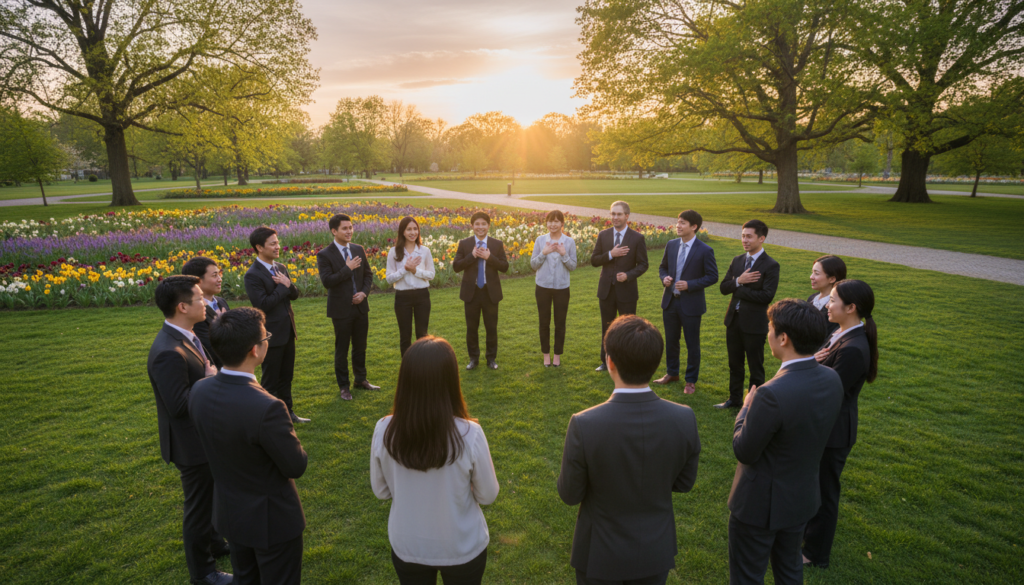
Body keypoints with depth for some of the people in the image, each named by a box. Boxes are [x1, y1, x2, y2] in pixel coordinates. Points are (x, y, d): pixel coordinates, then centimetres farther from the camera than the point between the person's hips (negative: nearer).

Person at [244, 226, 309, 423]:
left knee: (286, 376, 19)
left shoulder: (281, 267, 7)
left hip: (288, 332, 8)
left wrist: (288, 284, -15)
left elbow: (295, 294, 6)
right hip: (271, 335, -8)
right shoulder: (253, 275, -17)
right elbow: (263, 304, -24)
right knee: (270, 379, 7)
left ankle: (287, 411, 33)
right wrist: (283, 287, -18)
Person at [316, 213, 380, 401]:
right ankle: (343, 386, 19)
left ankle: (361, 380, 32)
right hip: (341, 309, -5)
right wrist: (348, 268, -21)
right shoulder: (325, 255, -11)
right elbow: (327, 281, -20)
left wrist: (364, 292, -6)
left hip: (361, 306, 5)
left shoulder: (358, 249, 5)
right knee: (342, 349, 7)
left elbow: (368, 274, 10)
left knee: (360, 346, 16)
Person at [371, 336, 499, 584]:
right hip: (463, 548, -1)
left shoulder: (384, 431, -22)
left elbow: (381, 491, -5)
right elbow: (487, 495, -12)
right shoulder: (470, 434, -29)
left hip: (407, 547, 2)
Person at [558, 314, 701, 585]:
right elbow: (683, 483, -5)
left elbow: (569, 495, -16)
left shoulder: (584, 426, -31)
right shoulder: (684, 420, -22)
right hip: (656, 552, 2)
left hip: (601, 555, -2)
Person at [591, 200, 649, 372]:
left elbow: (643, 264, -5)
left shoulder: (637, 238, -6)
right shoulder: (603, 235, 2)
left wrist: (628, 275, -22)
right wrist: (610, 254, -17)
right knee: (607, 327, 15)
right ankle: (606, 361, 29)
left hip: (627, 291, -3)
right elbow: (594, 261, -1)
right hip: (606, 290, 3)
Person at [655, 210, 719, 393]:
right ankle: (672, 373, 37)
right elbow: (663, 267, 15)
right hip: (670, 301, 5)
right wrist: (665, 278, -8)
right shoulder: (671, 245, 3)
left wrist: (689, 285, -21)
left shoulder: (705, 251, -13)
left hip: (691, 304, -5)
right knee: (671, 340, 18)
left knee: (692, 344, 7)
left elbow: (712, 276, -10)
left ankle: (691, 381, 23)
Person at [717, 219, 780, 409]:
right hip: (734, 320, 6)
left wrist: (738, 289, -16)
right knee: (735, 364, 18)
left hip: (754, 324, -6)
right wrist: (738, 281, -16)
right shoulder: (737, 261, 8)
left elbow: (767, 296, -21)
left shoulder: (771, 265, -11)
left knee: (755, 367, 8)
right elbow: (723, 287, 4)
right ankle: (735, 399, 34)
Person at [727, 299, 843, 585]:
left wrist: (746, 407, -7)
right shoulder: (832, 380, -11)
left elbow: (744, 452, -22)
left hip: (761, 503, -7)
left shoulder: (772, 395, -36)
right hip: (803, 496, 7)